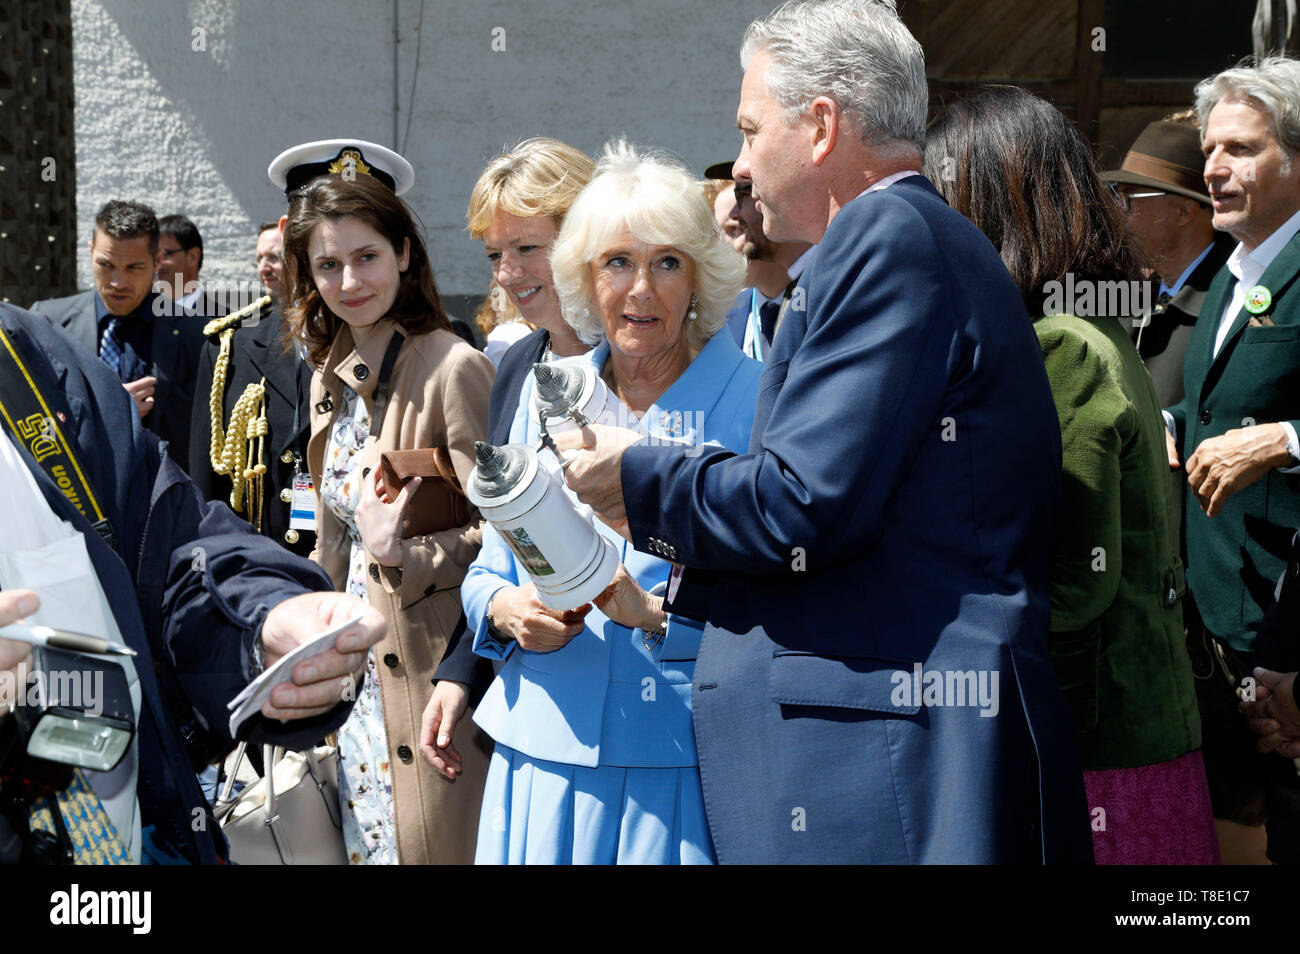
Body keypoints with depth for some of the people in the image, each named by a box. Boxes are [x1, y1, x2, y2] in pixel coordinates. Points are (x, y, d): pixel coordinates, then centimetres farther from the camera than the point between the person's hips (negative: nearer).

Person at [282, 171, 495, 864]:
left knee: (430, 844, -2)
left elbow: (492, 530, -15)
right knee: (362, 839, 15)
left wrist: (402, 553, -26)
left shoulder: (455, 369, -15)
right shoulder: (330, 376, 10)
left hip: (429, 673, -7)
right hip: (354, 672, 8)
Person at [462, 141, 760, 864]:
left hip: (682, 757, -3)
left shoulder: (753, 399, -4)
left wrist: (656, 613, -23)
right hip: (545, 747, 4)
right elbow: (489, 569, 14)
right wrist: (507, 609, -7)